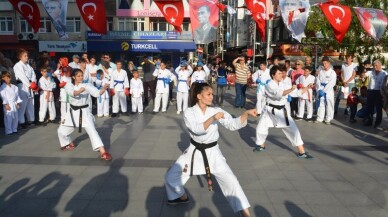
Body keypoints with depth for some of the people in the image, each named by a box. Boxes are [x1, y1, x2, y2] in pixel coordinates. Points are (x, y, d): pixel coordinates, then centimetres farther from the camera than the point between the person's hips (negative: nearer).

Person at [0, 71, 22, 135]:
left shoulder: (14, 87, 9)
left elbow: (17, 95, 12)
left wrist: (18, 103, 8)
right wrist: (5, 104, -16)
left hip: (14, 104, 6)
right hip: (8, 105, -6)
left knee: (15, 118, 10)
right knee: (8, 118, -3)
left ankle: (14, 129, 22)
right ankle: (9, 131, 5)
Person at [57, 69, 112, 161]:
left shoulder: (87, 85, -6)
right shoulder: (69, 86, -2)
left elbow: (97, 93, -21)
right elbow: (73, 93, -26)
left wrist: (104, 89, -43)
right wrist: (80, 90, -49)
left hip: (84, 112, -4)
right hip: (73, 112, 4)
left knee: (92, 130, -19)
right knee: (61, 131, 14)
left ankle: (103, 152, -25)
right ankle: (70, 144, 45)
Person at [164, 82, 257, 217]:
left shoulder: (216, 111, -6)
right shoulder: (189, 113, -11)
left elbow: (233, 124, -14)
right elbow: (197, 129, -28)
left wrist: (246, 113, -29)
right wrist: (213, 118, -40)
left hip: (212, 152, 0)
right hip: (195, 152, 1)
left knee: (230, 181, -8)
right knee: (171, 176, 5)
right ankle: (182, 197, 36)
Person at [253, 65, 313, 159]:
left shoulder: (283, 84, 6)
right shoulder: (269, 85, -15)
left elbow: (295, 93, 9)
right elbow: (279, 94, -33)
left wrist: (307, 88, -1)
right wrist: (291, 89, -45)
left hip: (281, 111, 4)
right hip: (270, 110, -4)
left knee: (293, 129, -3)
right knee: (261, 128, 5)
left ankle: (302, 152, 3)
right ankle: (261, 145, 35)